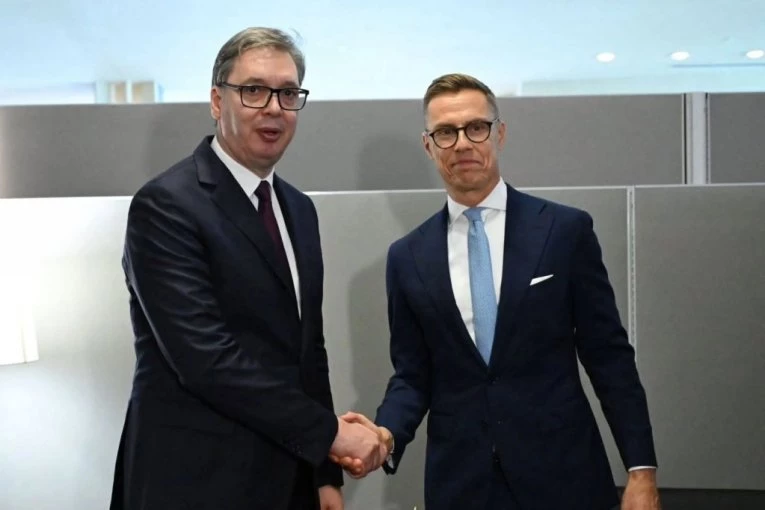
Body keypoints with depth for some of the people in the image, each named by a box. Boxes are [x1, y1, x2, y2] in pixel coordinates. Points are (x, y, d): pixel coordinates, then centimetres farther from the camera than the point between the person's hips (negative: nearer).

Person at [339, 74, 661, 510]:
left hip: (561, 473, -1)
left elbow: (609, 356, -2)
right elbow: (412, 374, 6)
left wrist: (641, 470, -5)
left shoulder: (566, 230, -3)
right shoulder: (408, 257, 3)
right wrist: (387, 433, -13)